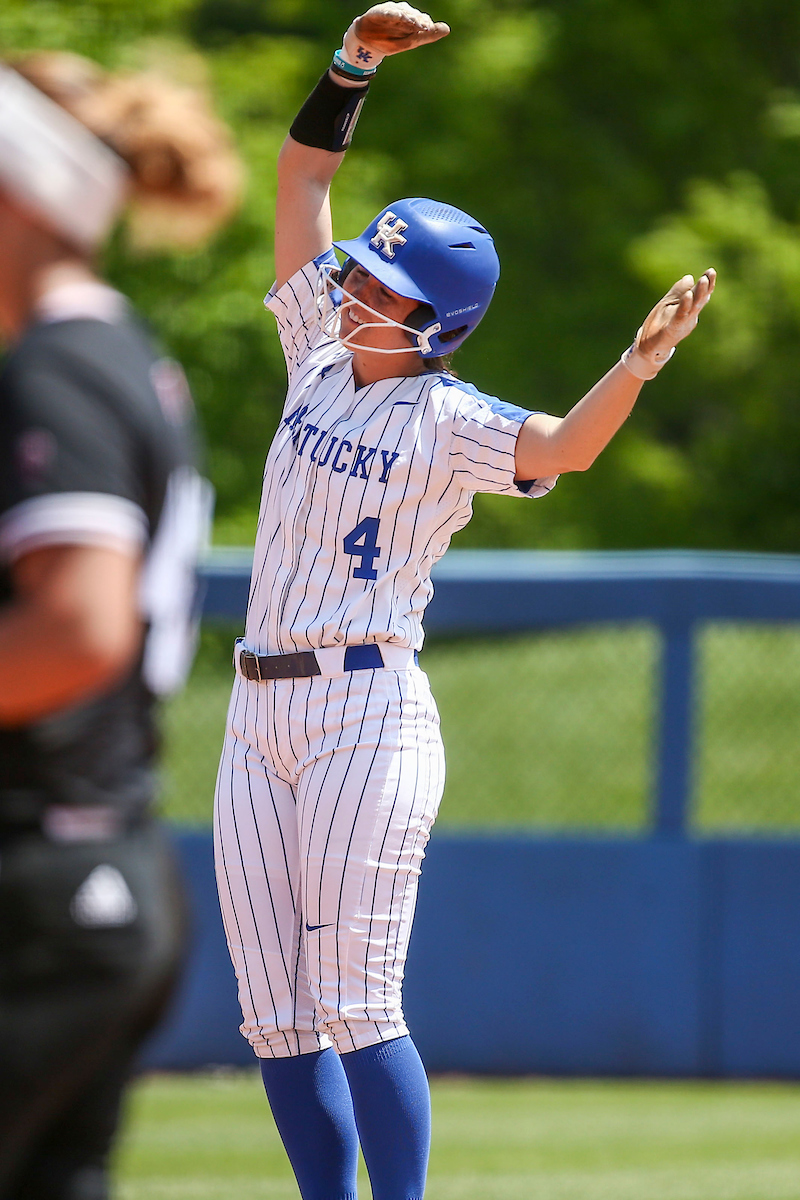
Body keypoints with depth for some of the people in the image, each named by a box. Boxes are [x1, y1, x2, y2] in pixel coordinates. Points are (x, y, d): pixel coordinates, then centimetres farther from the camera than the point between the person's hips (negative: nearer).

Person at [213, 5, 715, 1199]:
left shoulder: (450, 421, -7)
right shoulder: (322, 355, 11)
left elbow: (566, 447, -27)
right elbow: (303, 173, 16)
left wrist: (640, 363, -44)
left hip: (368, 710, -7)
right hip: (261, 714, 7)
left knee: (355, 1005, -12)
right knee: (277, 1014, 6)